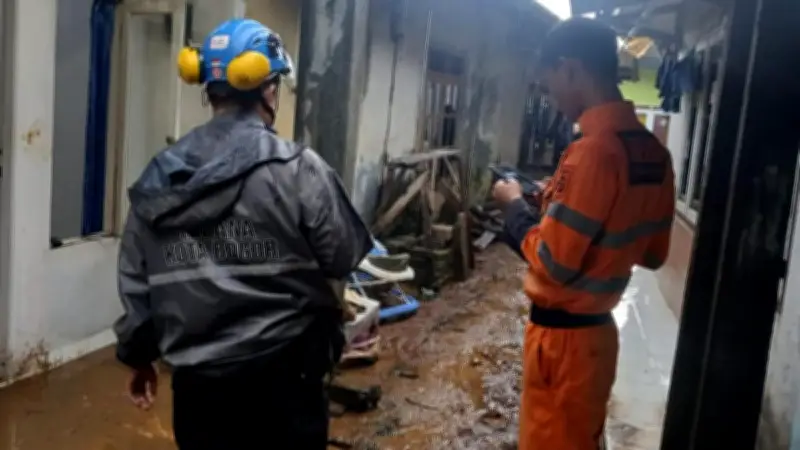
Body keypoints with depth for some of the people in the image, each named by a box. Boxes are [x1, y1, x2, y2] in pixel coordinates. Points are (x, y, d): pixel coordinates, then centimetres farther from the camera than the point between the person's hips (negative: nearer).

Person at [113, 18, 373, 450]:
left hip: (197, 377, 5)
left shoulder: (157, 177, 3)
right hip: (282, 372, -4)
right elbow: (345, 257, -7)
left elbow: (135, 283, 9)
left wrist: (138, 356, 22)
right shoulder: (297, 168, -13)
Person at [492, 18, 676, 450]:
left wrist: (515, 206, -7)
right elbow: (653, 254, 11)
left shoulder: (593, 150, -24)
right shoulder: (653, 152, 2)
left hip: (562, 335, -8)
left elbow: (553, 263, -24)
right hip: (598, 331, 8)